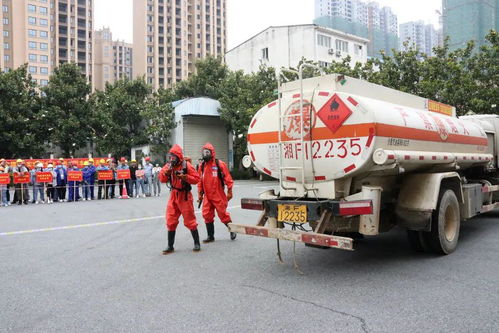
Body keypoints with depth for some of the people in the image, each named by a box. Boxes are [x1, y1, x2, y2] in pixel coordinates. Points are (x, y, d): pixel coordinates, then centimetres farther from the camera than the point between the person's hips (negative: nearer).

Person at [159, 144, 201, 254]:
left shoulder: (186, 165, -12)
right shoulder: (168, 166, 3)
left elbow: (196, 179, -14)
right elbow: (162, 179, 2)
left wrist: (184, 177, -25)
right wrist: (166, 172, -16)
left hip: (185, 196, -5)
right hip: (173, 196, 5)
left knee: (190, 220, 2)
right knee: (171, 221, 5)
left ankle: (197, 243, 16)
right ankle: (170, 246, 16)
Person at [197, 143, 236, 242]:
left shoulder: (220, 164, -8)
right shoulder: (202, 166, 7)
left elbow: (228, 178, -7)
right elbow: (200, 181, 13)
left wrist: (229, 192, -9)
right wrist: (200, 194, 12)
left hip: (218, 195, -5)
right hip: (207, 196, 5)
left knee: (223, 214, 2)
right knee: (207, 215, 4)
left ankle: (232, 230, 25)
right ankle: (210, 236, 17)